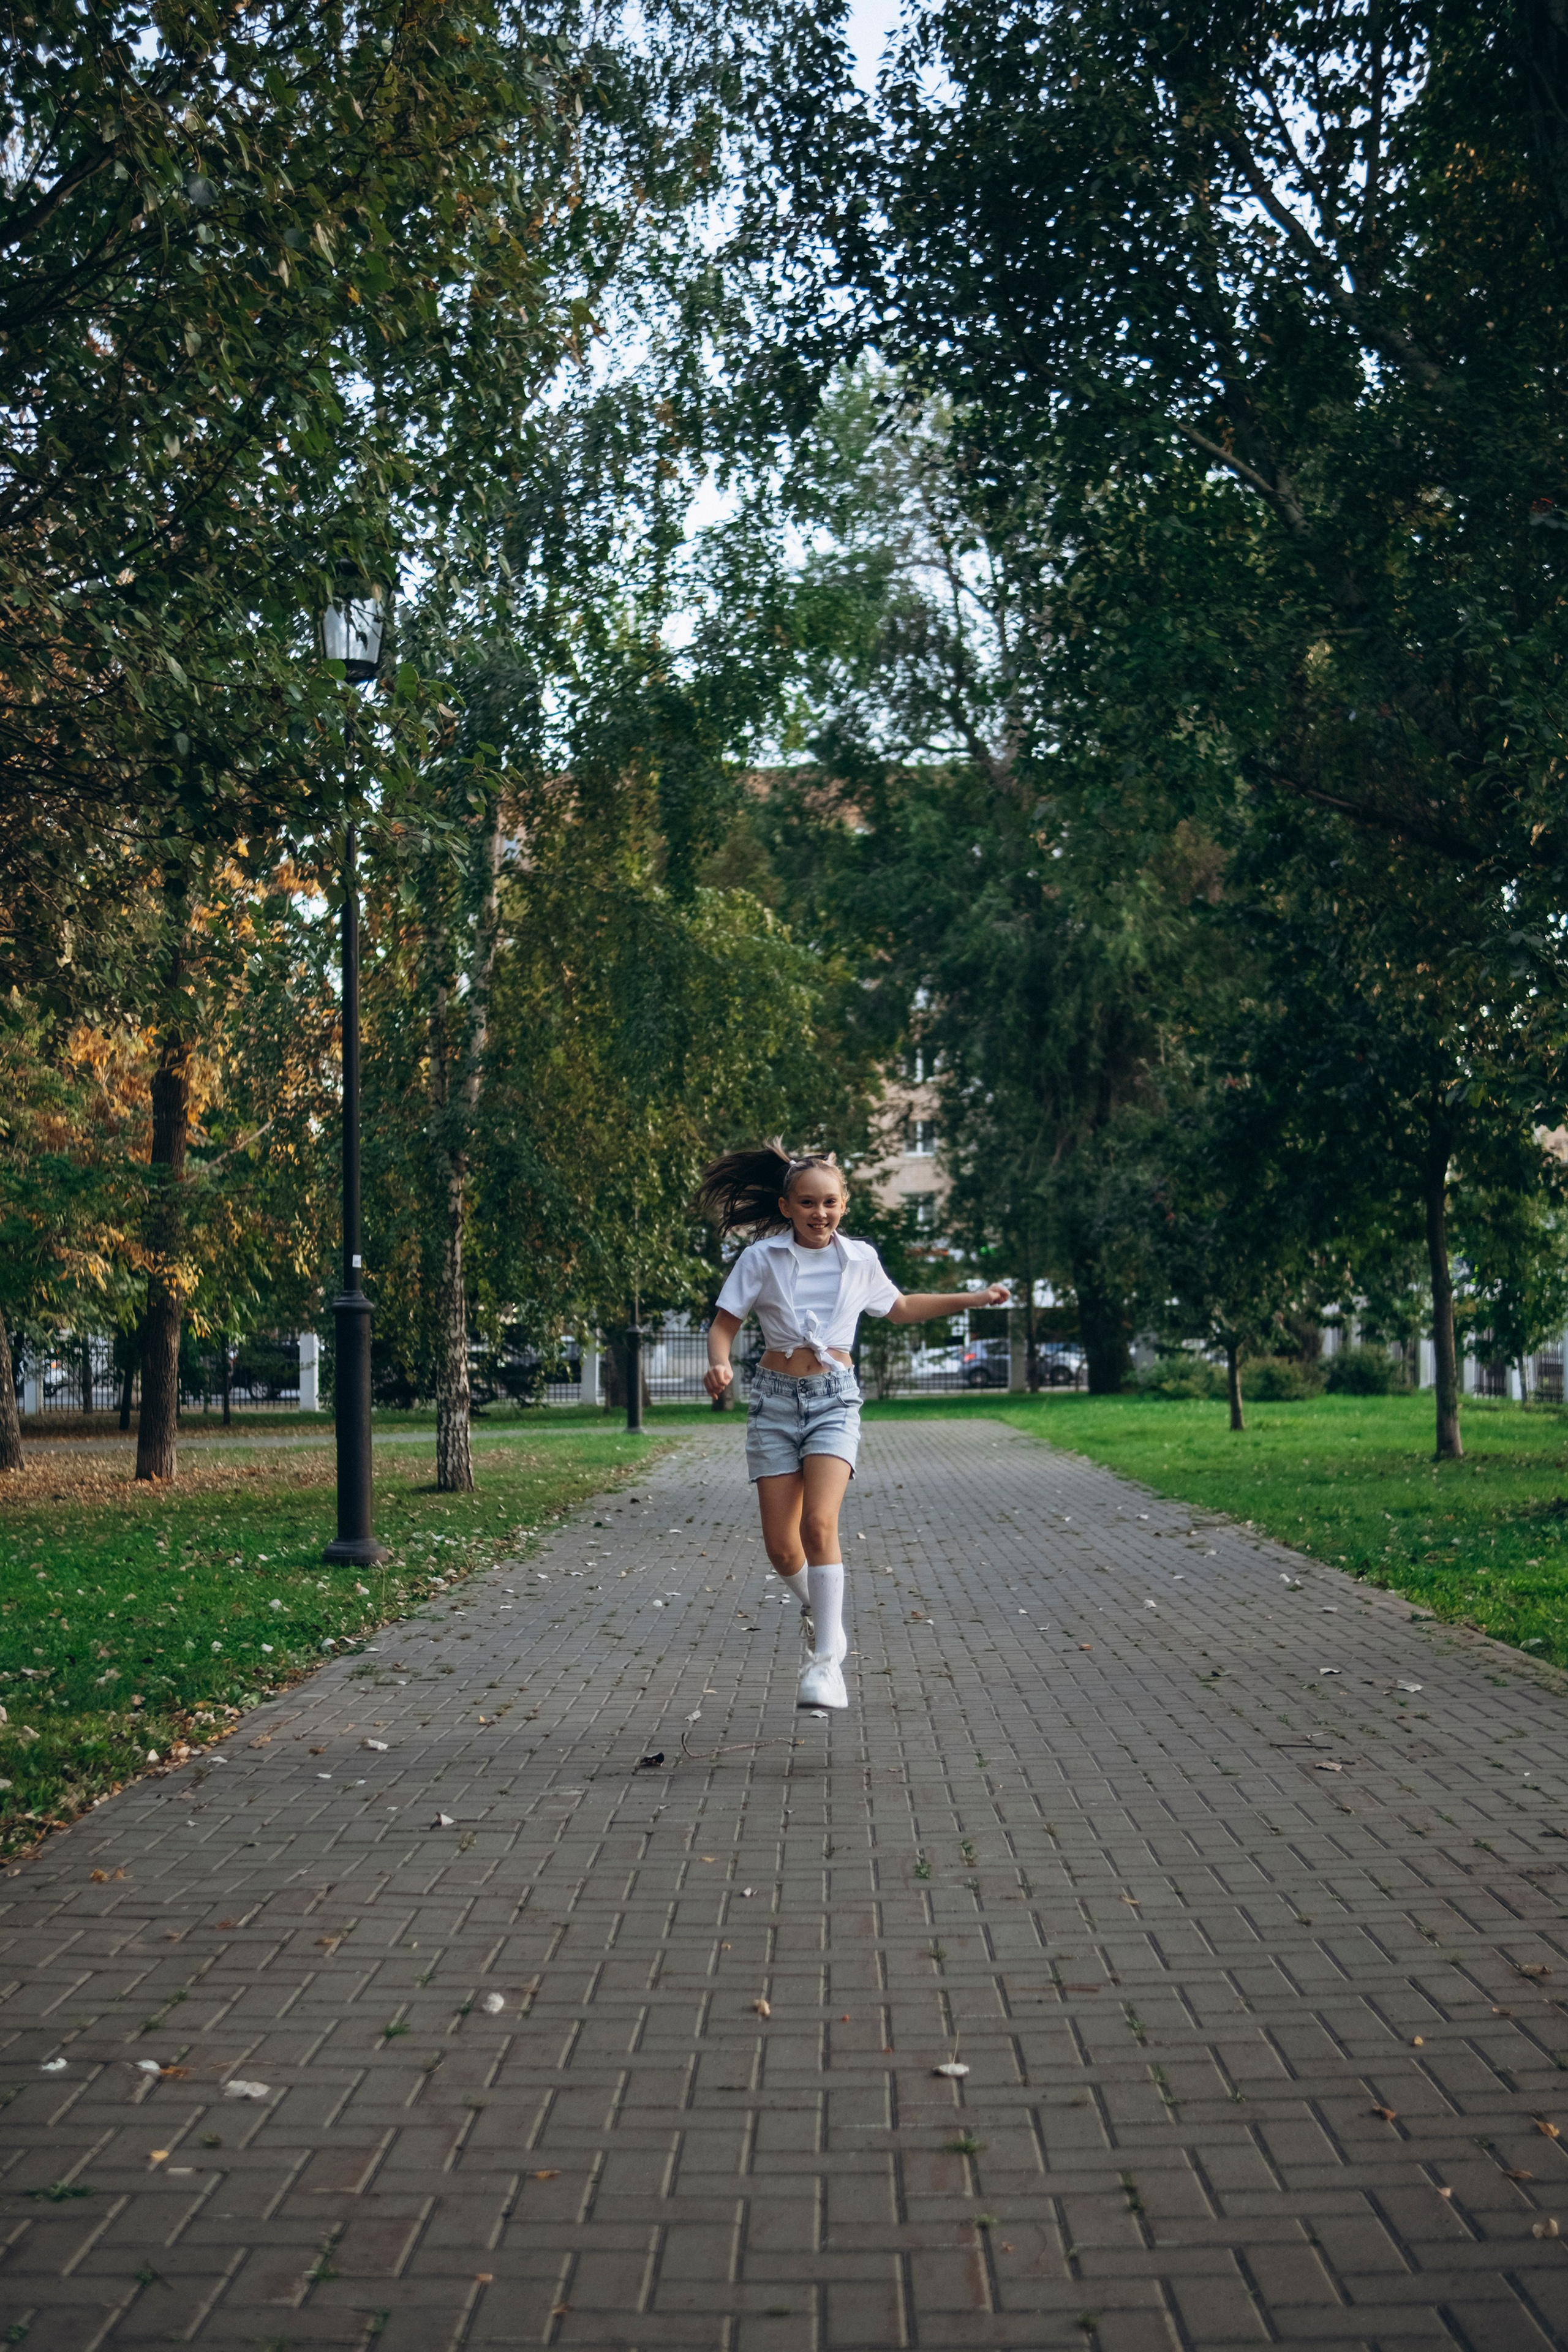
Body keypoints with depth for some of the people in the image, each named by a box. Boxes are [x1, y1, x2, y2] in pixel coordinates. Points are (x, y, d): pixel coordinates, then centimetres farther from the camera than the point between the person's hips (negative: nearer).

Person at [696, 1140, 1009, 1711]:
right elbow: (724, 1324, 1)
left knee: (819, 1524, -20)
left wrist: (972, 1299, 21)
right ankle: (818, 1612, 31)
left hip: (834, 1397, 0)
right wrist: (719, 1363, -21)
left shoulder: (859, 1259, 5)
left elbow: (900, 1307, 24)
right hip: (776, 1398, 0)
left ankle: (827, 1659, -15)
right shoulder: (762, 1257, -1)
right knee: (780, 1544, -1)